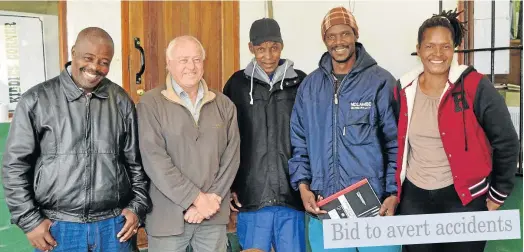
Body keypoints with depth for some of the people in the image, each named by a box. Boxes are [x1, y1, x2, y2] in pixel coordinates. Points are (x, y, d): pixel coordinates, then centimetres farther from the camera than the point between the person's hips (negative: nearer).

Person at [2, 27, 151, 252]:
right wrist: (29, 220, -4)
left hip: (114, 226, 2)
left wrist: (138, 206, 2)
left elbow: (135, 161, 8)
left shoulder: (122, 101, 3)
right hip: (57, 228, -1)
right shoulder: (37, 100, -4)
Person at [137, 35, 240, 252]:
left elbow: (231, 157, 2)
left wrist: (212, 199, -8)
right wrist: (196, 198, -13)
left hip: (213, 215, 3)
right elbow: (154, 159, -13)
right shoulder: (150, 103, -5)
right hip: (168, 216, -3)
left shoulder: (224, 105, 6)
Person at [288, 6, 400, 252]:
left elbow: (396, 143, -3)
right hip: (323, 206, 3)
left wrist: (393, 193, -9)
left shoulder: (380, 81, -2)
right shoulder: (309, 86, 8)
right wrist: (302, 184, -1)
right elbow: (299, 142, 10)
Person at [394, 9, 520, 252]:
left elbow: (506, 143, -4)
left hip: (464, 198, -3)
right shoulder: (403, 89, 0)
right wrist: (395, 190, 14)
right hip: (414, 198, 4)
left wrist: (498, 194, -1)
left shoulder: (475, 87, -12)